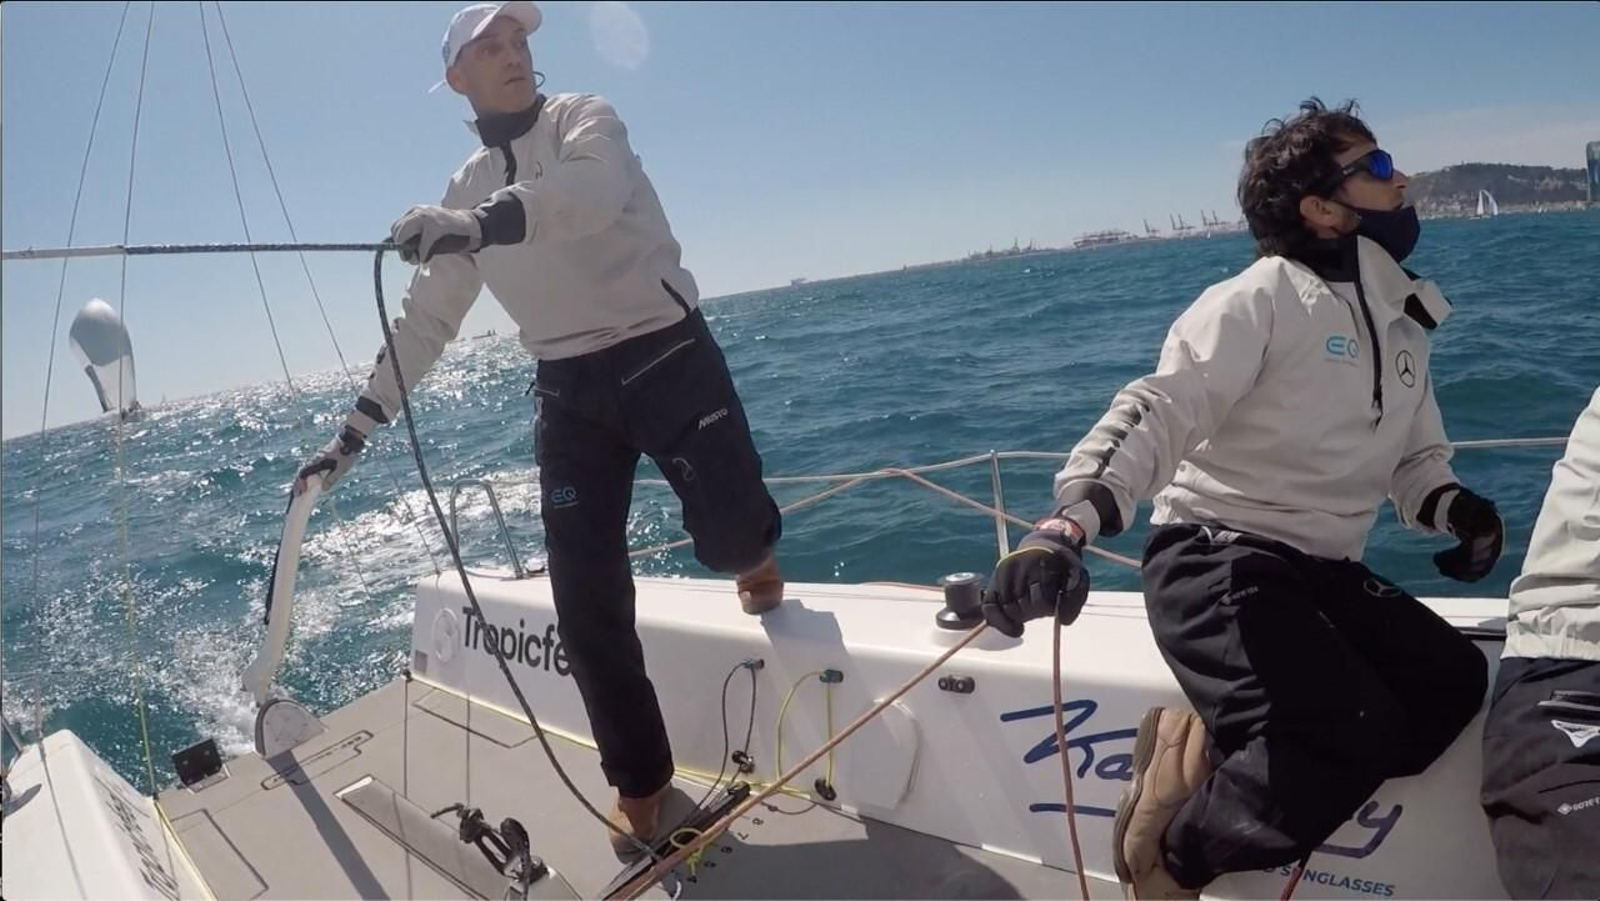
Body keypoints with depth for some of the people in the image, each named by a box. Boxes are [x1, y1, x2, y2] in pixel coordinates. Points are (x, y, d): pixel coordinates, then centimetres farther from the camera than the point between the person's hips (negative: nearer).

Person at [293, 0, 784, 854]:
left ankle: (753, 552, 22)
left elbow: (593, 191, -24)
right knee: (587, 603, -2)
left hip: (668, 354, -3)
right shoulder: (466, 190, 15)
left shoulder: (584, 117, 2)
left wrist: (486, 222, -42)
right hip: (570, 388, 4)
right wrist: (356, 426, 13)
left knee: (732, 534, -20)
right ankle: (638, 785, 17)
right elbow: (423, 320, 16)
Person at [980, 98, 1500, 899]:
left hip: (1324, 572, 8)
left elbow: (1415, 459, 22)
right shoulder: (1263, 300, -10)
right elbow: (1156, 413, -23)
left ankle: (1209, 752, -5)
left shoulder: (1404, 326, 17)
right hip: (1216, 557, -8)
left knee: (1456, 685, -11)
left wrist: (1453, 505, -4)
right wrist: (1067, 523, -40)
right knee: (1356, 732, -23)